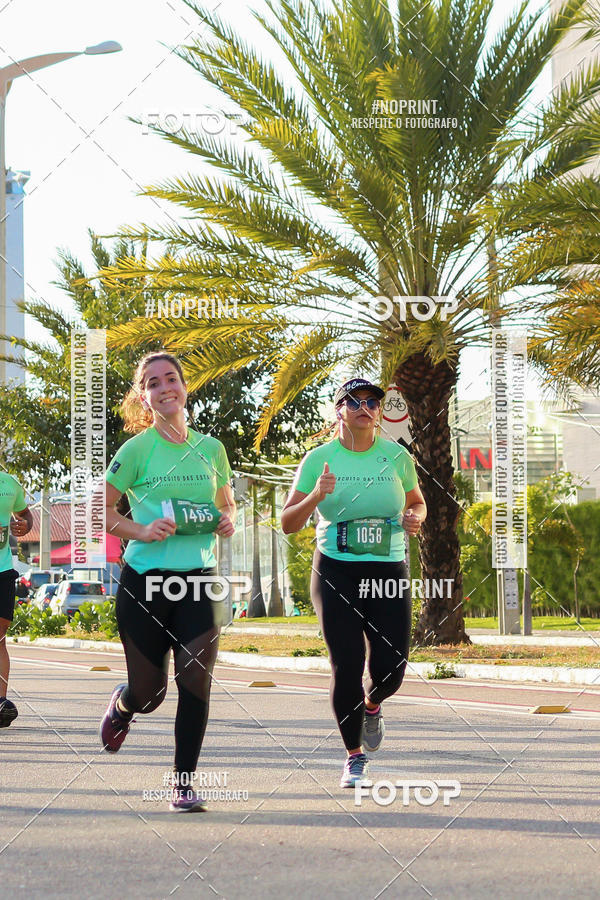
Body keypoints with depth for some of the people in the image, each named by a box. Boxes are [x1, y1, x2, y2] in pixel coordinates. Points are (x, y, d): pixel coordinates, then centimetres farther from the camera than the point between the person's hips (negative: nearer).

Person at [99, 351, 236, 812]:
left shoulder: (211, 448, 8)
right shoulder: (137, 450, -4)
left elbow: (227, 503, 22)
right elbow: (100, 510, 0)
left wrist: (228, 521, 0)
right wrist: (142, 531, -16)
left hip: (199, 578, 2)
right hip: (145, 579, -2)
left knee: (196, 678, -11)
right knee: (148, 692, 5)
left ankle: (184, 783, -1)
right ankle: (121, 706, 44)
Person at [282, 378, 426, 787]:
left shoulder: (397, 456, 3)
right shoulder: (319, 459, -2)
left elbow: (417, 503, 19)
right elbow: (288, 523, -3)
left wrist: (415, 518, -4)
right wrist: (316, 496, -21)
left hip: (388, 572, 2)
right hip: (336, 573, -1)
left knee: (390, 668, -5)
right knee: (347, 666, -6)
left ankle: (372, 705, 33)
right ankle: (355, 756, 13)